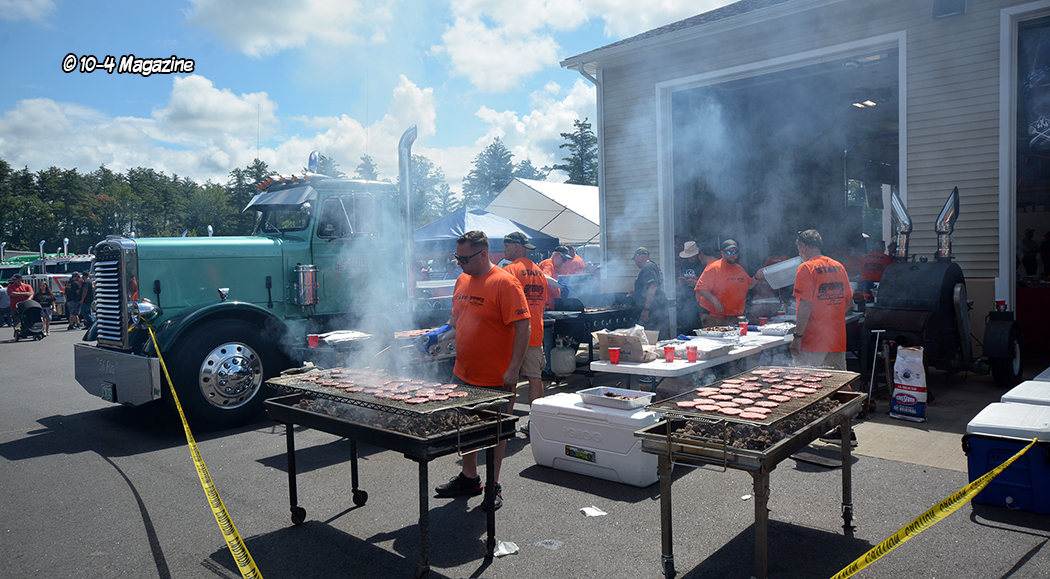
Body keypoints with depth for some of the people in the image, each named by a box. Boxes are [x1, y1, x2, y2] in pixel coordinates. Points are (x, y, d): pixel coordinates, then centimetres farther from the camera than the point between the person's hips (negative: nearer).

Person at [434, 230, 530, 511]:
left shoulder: (505, 283, -16)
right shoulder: (462, 280, 8)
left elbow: (523, 328, -19)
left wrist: (513, 370, -22)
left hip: (495, 378, -7)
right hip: (464, 373, 8)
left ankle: (494, 486, 23)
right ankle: (469, 478, 36)